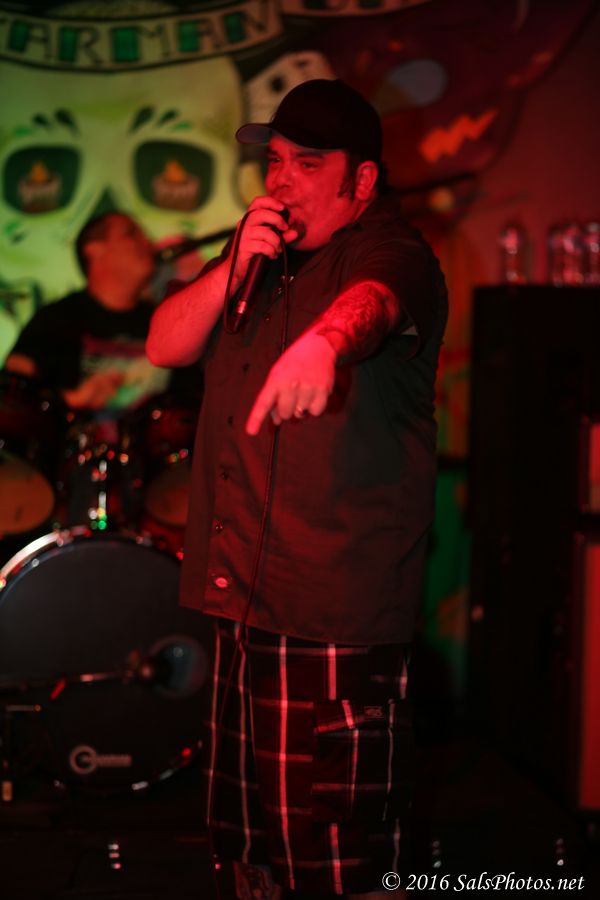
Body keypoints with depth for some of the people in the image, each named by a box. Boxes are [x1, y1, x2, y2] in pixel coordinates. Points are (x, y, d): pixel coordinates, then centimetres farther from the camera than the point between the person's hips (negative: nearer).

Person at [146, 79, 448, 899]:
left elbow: (373, 297, -31)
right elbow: (164, 346, 11)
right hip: (240, 587, 7)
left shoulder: (393, 252, -6)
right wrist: (238, 265, -6)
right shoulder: (262, 254, 17)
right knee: (246, 831, 15)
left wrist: (326, 340, -54)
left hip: (337, 610, -7)